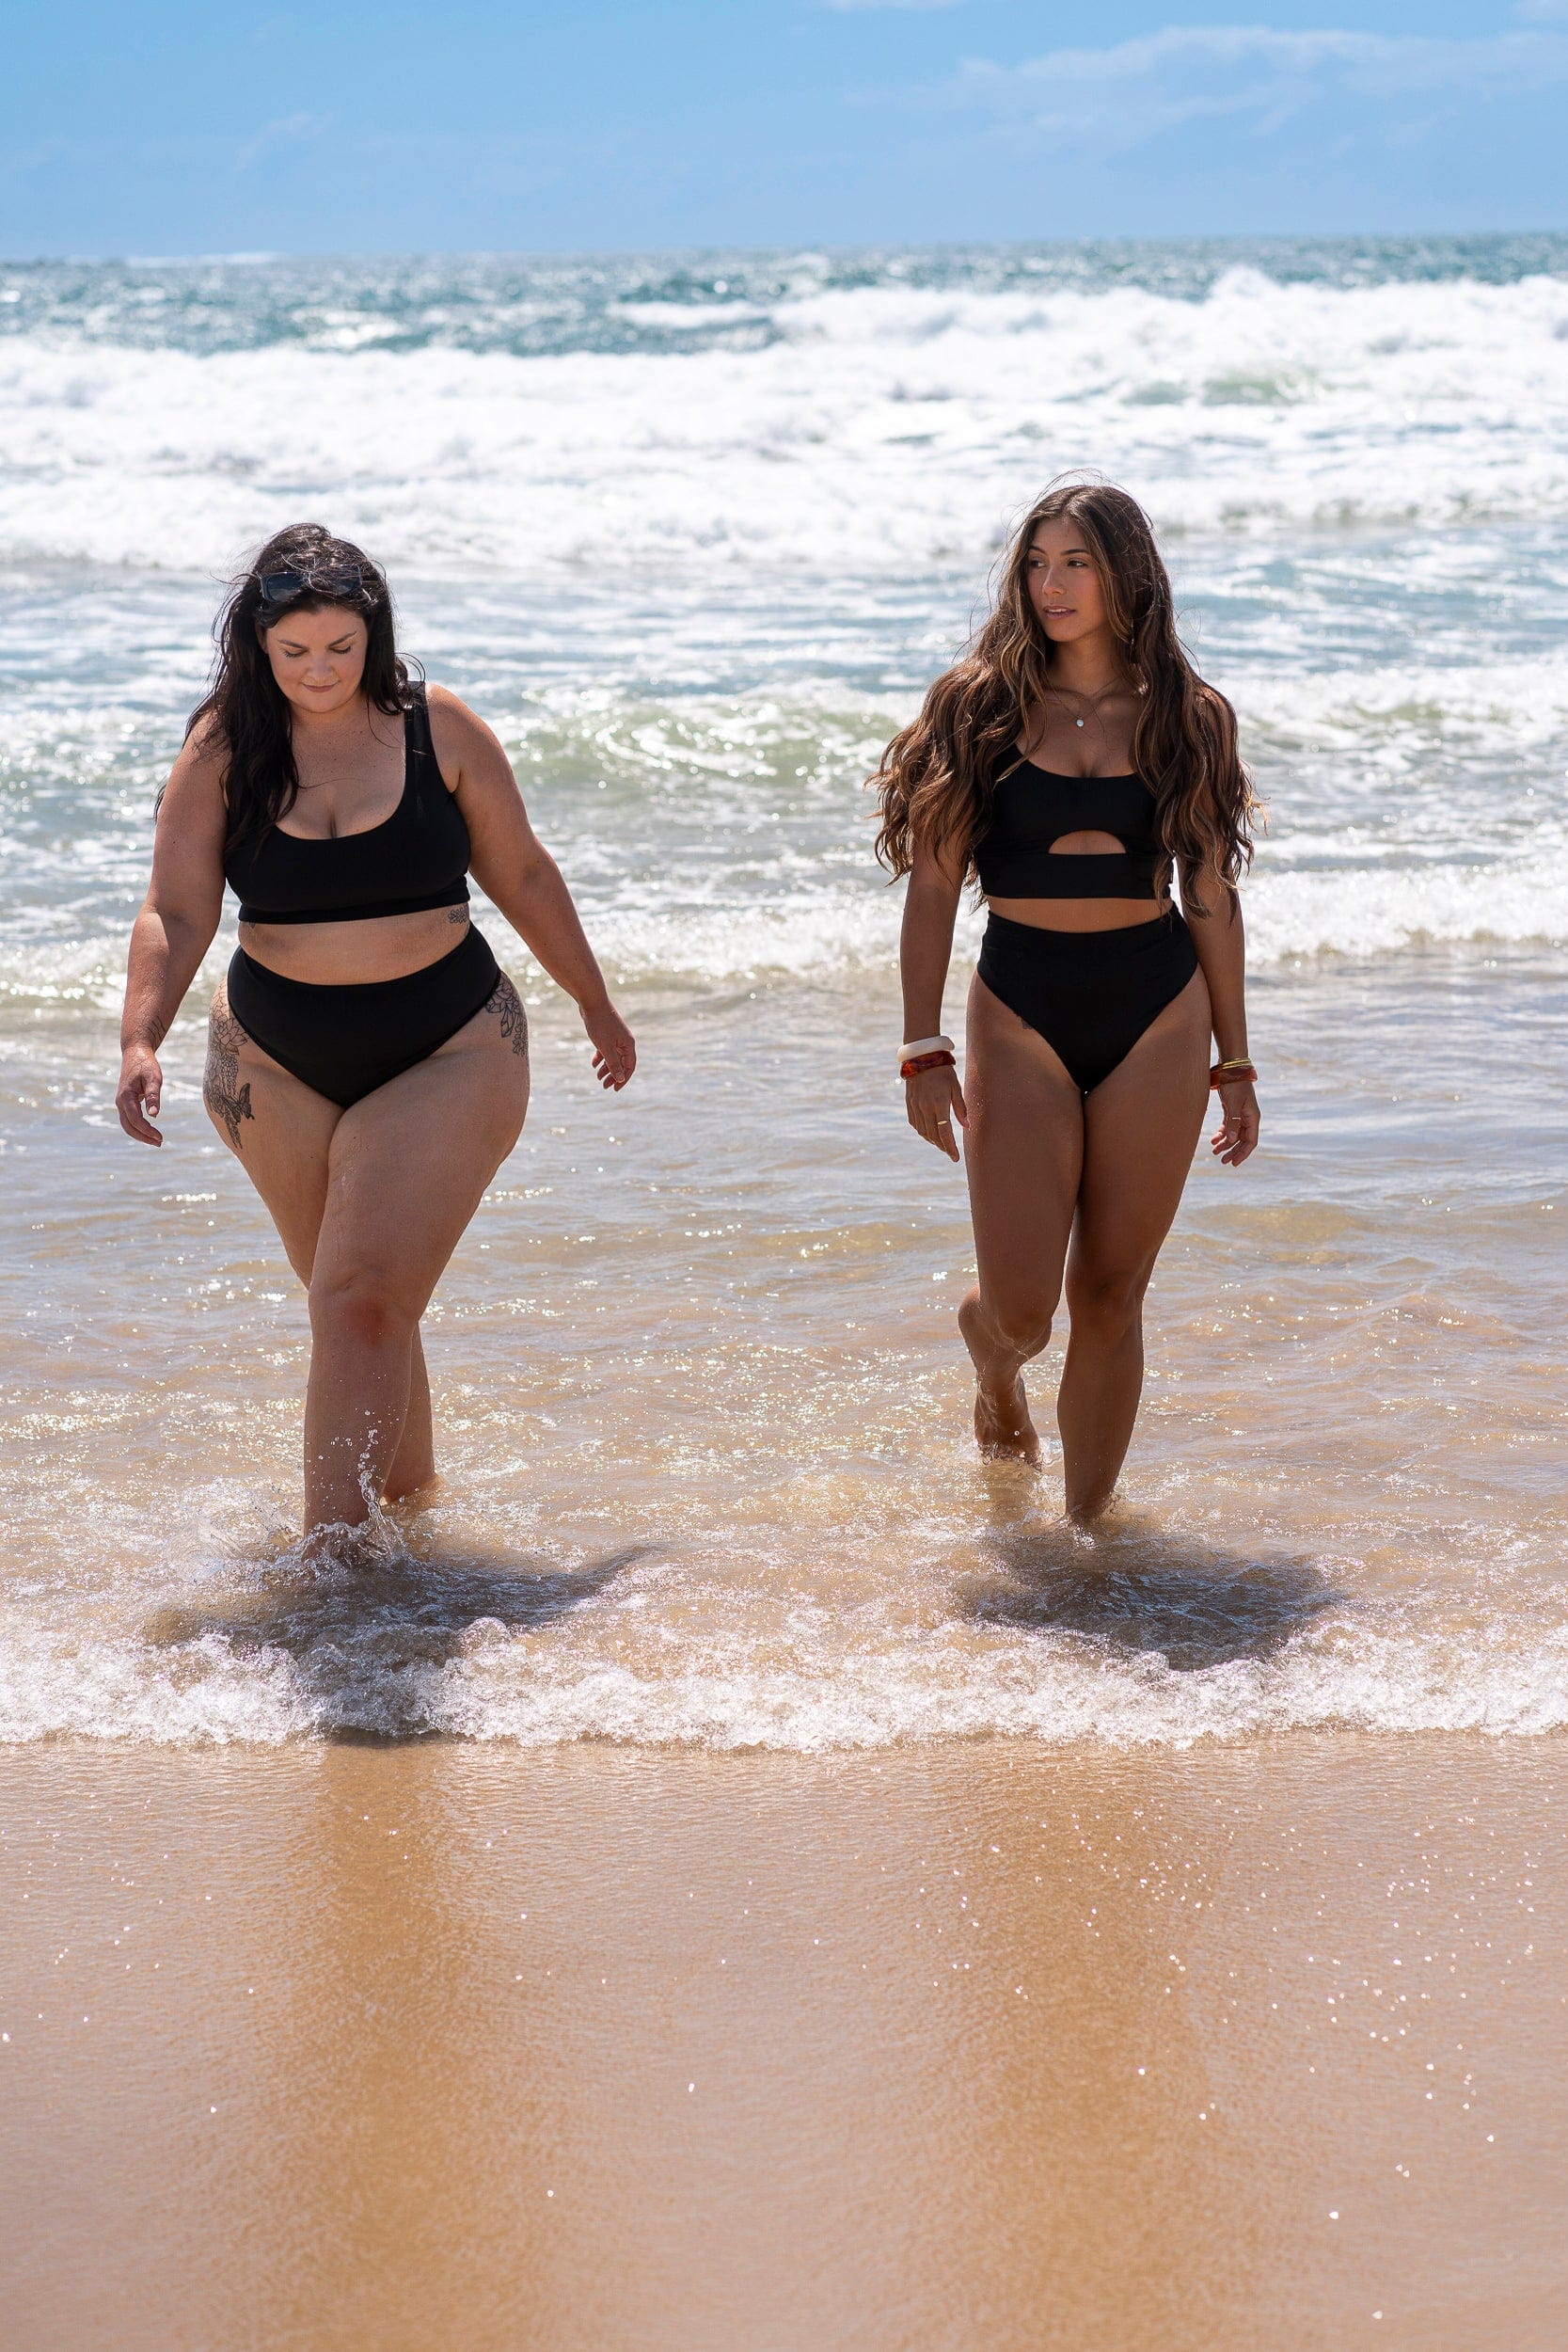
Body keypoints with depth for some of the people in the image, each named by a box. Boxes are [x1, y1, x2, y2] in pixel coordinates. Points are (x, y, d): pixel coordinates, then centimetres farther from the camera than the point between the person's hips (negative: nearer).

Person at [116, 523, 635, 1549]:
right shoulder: (222, 750, -3)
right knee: (350, 1303, 11)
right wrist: (142, 1040, -26)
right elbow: (177, 912, -9)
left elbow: (523, 875, 7)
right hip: (278, 1062, 3)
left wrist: (597, 1005, 16)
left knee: (362, 1297, -15)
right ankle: (414, 1496, 31)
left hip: (448, 1052, -3)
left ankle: (328, 1557, -16)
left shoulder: (439, 729, -5)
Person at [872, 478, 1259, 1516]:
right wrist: (924, 1054, -8)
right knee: (1021, 1309, -6)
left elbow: (1211, 895, 9)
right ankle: (993, 1363, 32)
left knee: (1111, 1294, 3)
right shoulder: (978, 707, 0)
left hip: (1157, 1015, 1)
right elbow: (933, 887, -1)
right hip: (1022, 1011, -1)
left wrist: (1234, 1062, 9)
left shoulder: (1185, 717, 4)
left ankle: (1089, 1518, 17)